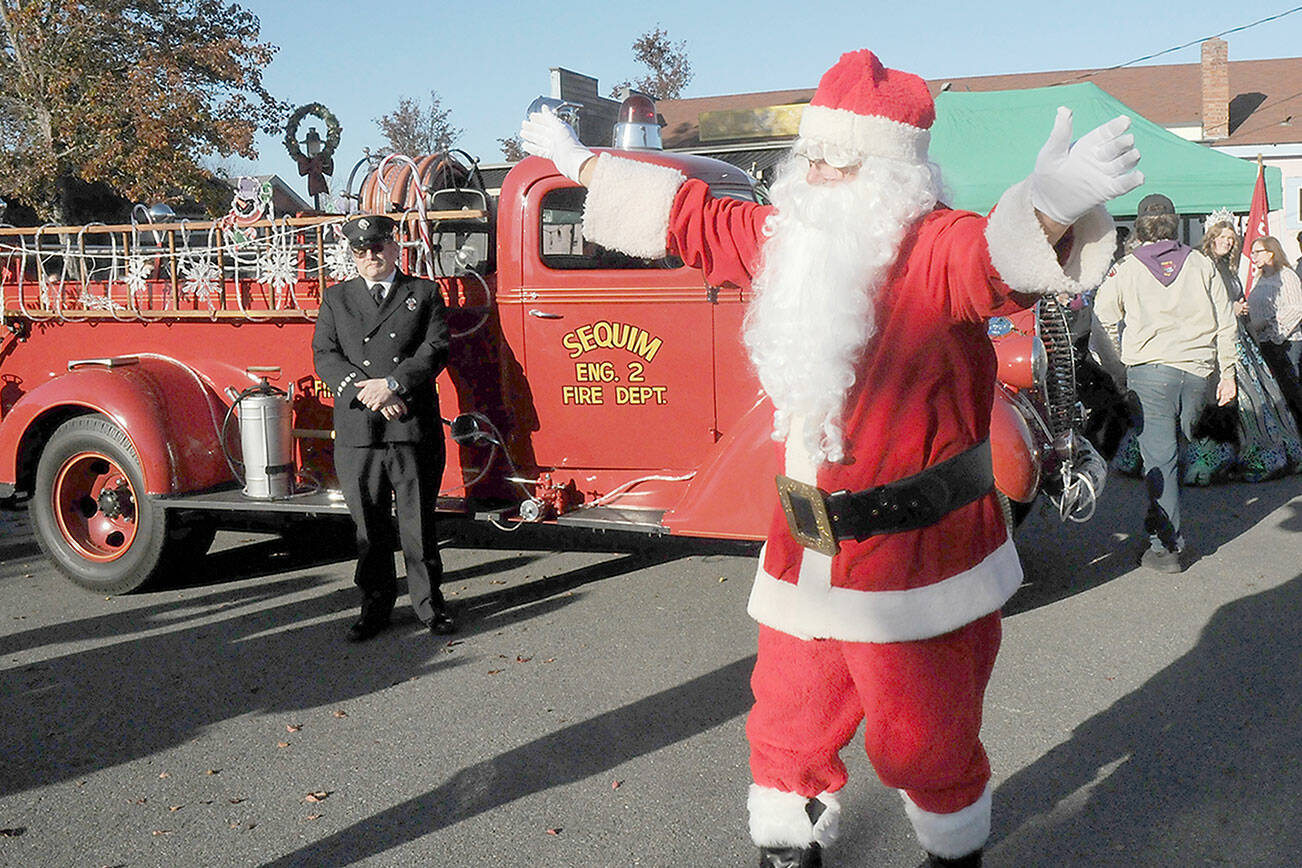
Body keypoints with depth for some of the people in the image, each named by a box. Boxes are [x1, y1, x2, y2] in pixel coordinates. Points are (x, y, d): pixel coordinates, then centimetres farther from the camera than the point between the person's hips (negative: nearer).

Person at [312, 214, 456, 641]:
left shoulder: (424, 293, 9)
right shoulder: (336, 298, 14)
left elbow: (435, 349, -3)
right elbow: (325, 356, 3)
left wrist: (391, 385, -15)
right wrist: (365, 392, -12)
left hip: (414, 428, -1)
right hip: (356, 432, 2)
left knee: (418, 522, 4)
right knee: (369, 525, 8)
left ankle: (429, 604, 16)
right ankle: (375, 606, 19)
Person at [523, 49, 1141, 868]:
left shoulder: (933, 248, -14)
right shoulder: (783, 238, 7)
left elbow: (998, 256, -35)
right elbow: (687, 213, 20)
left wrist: (1051, 205, -59)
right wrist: (580, 163, 29)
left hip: (915, 561, -6)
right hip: (805, 555, 6)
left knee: (923, 741, 8)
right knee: (787, 724, 18)